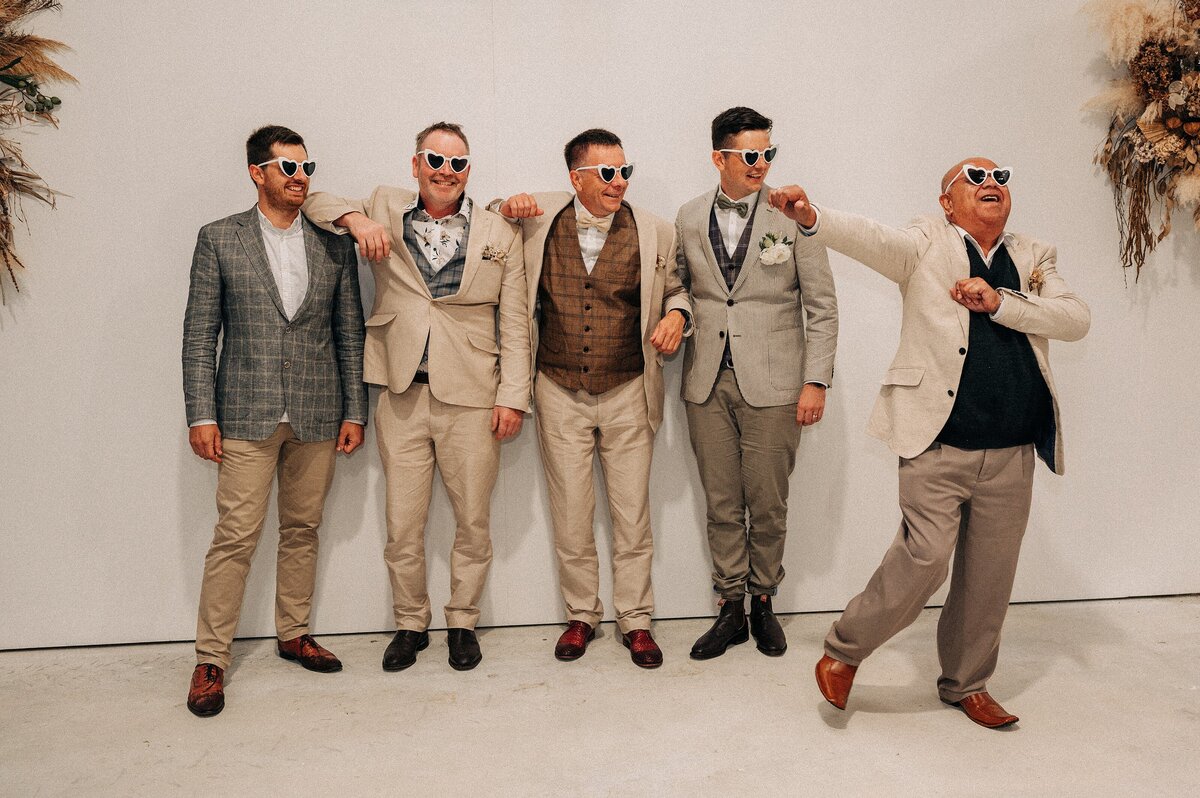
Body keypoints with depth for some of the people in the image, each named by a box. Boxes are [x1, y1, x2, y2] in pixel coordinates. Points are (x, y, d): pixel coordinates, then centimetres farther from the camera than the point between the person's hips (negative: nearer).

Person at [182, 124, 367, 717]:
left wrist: (354, 411, 4)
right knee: (235, 536, -2)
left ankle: (294, 634, 28)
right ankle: (211, 660, 10)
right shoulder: (219, 239, 3)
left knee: (303, 530, 12)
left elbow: (350, 332, 8)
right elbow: (199, 334, 1)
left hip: (318, 415, 3)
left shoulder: (333, 244, 8)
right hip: (246, 414, -2)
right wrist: (201, 414, -6)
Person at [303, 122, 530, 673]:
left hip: (470, 399, -1)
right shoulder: (385, 209, 9)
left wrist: (513, 396, -3)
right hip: (402, 397, 1)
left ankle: (462, 622, 27)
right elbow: (315, 203, 17)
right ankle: (410, 624, 27)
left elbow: (515, 323, 4)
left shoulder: (500, 234, 6)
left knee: (473, 521, 8)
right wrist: (355, 218, -4)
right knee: (402, 523, 8)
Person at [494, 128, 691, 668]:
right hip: (560, 394, 1)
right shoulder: (539, 219, 0)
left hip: (627, 393, 0)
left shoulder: (653, 233, -1)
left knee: (632, 516, 5)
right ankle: (581, 615, 26)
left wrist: (676, 314, -9)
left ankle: (635, 619, 21)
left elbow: (677, 287, 14)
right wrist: (506, 209, -3)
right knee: (570, 516, 8)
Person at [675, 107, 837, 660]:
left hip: (771, 383, -2)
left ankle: (763, 601, 25)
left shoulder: (793, 216, -2)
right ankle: (731, 608, 22)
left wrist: (816, 381, -6)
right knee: (721, 504, 9)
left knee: (767, 505, 5)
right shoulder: (689, 219, 7)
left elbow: (822, 306, -1)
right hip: (708, 381, 3)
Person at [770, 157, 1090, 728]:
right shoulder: (927, 243, 4)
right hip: (937, 445, -5)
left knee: (990, 573, 10)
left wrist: (1000, 303, -11)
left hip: (1012, 454, 5)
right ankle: (844, 652, 10)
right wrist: (812, 218, -34)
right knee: (926, 557, -13)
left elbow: (1076, 319, 2)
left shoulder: (1034, 258, 15)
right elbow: (872, 239, -15)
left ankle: (967, 684, 31)